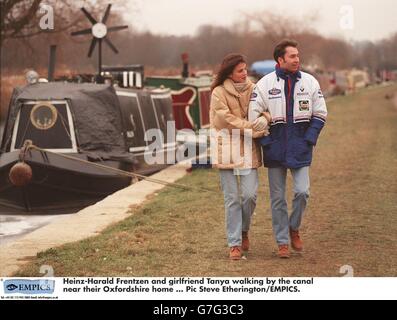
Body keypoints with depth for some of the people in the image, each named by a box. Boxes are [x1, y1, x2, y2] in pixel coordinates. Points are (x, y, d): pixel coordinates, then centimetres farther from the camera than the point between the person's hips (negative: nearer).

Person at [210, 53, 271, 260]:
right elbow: (227, 120, -11)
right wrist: (253, 129, -15)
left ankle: (243, 231, 22)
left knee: (249, 195, -6)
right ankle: (234, 243, 10)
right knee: (232, 199, 1)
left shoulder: (253, 89, 6)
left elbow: (265, 110, 7)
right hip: (227, 148, -2)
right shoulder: (219, 93, -5)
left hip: (248, 149, 2)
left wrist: (264, 120, -16)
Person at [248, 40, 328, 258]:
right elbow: (253, 115, -2)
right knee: (278, 198, 5)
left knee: (302, 192, -10)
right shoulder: (265, 84, -4)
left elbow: (320, 114, 7)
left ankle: (294, 228, 18)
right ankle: (282, 242, 16)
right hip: (275, 150, -1)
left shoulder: (310, 82, 2)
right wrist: (266, 142, -7)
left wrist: (308, 140, -2)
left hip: (300, 149, 1)